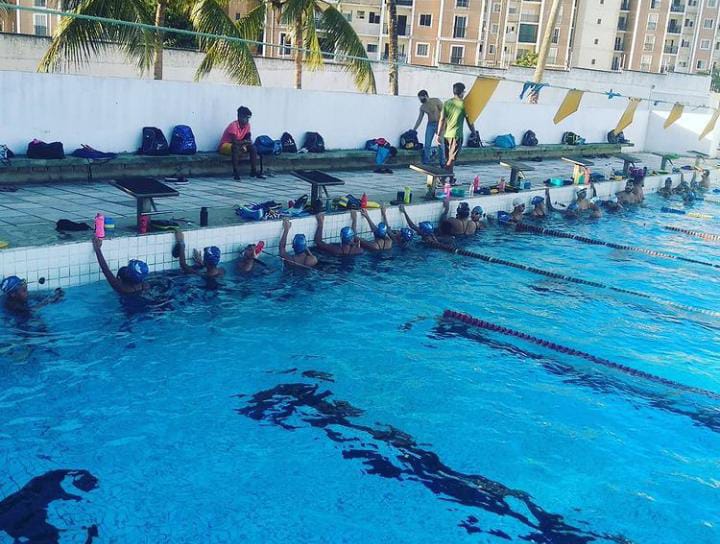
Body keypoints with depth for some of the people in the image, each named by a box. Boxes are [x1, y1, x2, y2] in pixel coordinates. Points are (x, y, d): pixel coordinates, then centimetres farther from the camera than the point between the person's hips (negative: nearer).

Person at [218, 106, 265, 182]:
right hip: (224, 146, -7)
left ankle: (254, 171, -9)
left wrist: (244, 145, -20)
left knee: (253, 147, -9)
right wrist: (245, 141, -22)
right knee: (236, 147, -38)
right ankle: (236, 172, -35)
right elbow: (234, 142, -32)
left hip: (238, 146, 7)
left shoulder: (247, 125, -3)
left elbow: (248, 139, 0)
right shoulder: (233, 125, -26)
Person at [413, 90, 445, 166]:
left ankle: (442, 163, 5)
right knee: (427, 145, -4)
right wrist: (413, 130, 10)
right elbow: (419, 119, 12)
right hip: (430, 125, 5)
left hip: (439, 124, -5)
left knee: (440, 144, -3)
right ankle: (426, 163, 0)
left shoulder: (436, 101, -9)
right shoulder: (422, 107, 7)